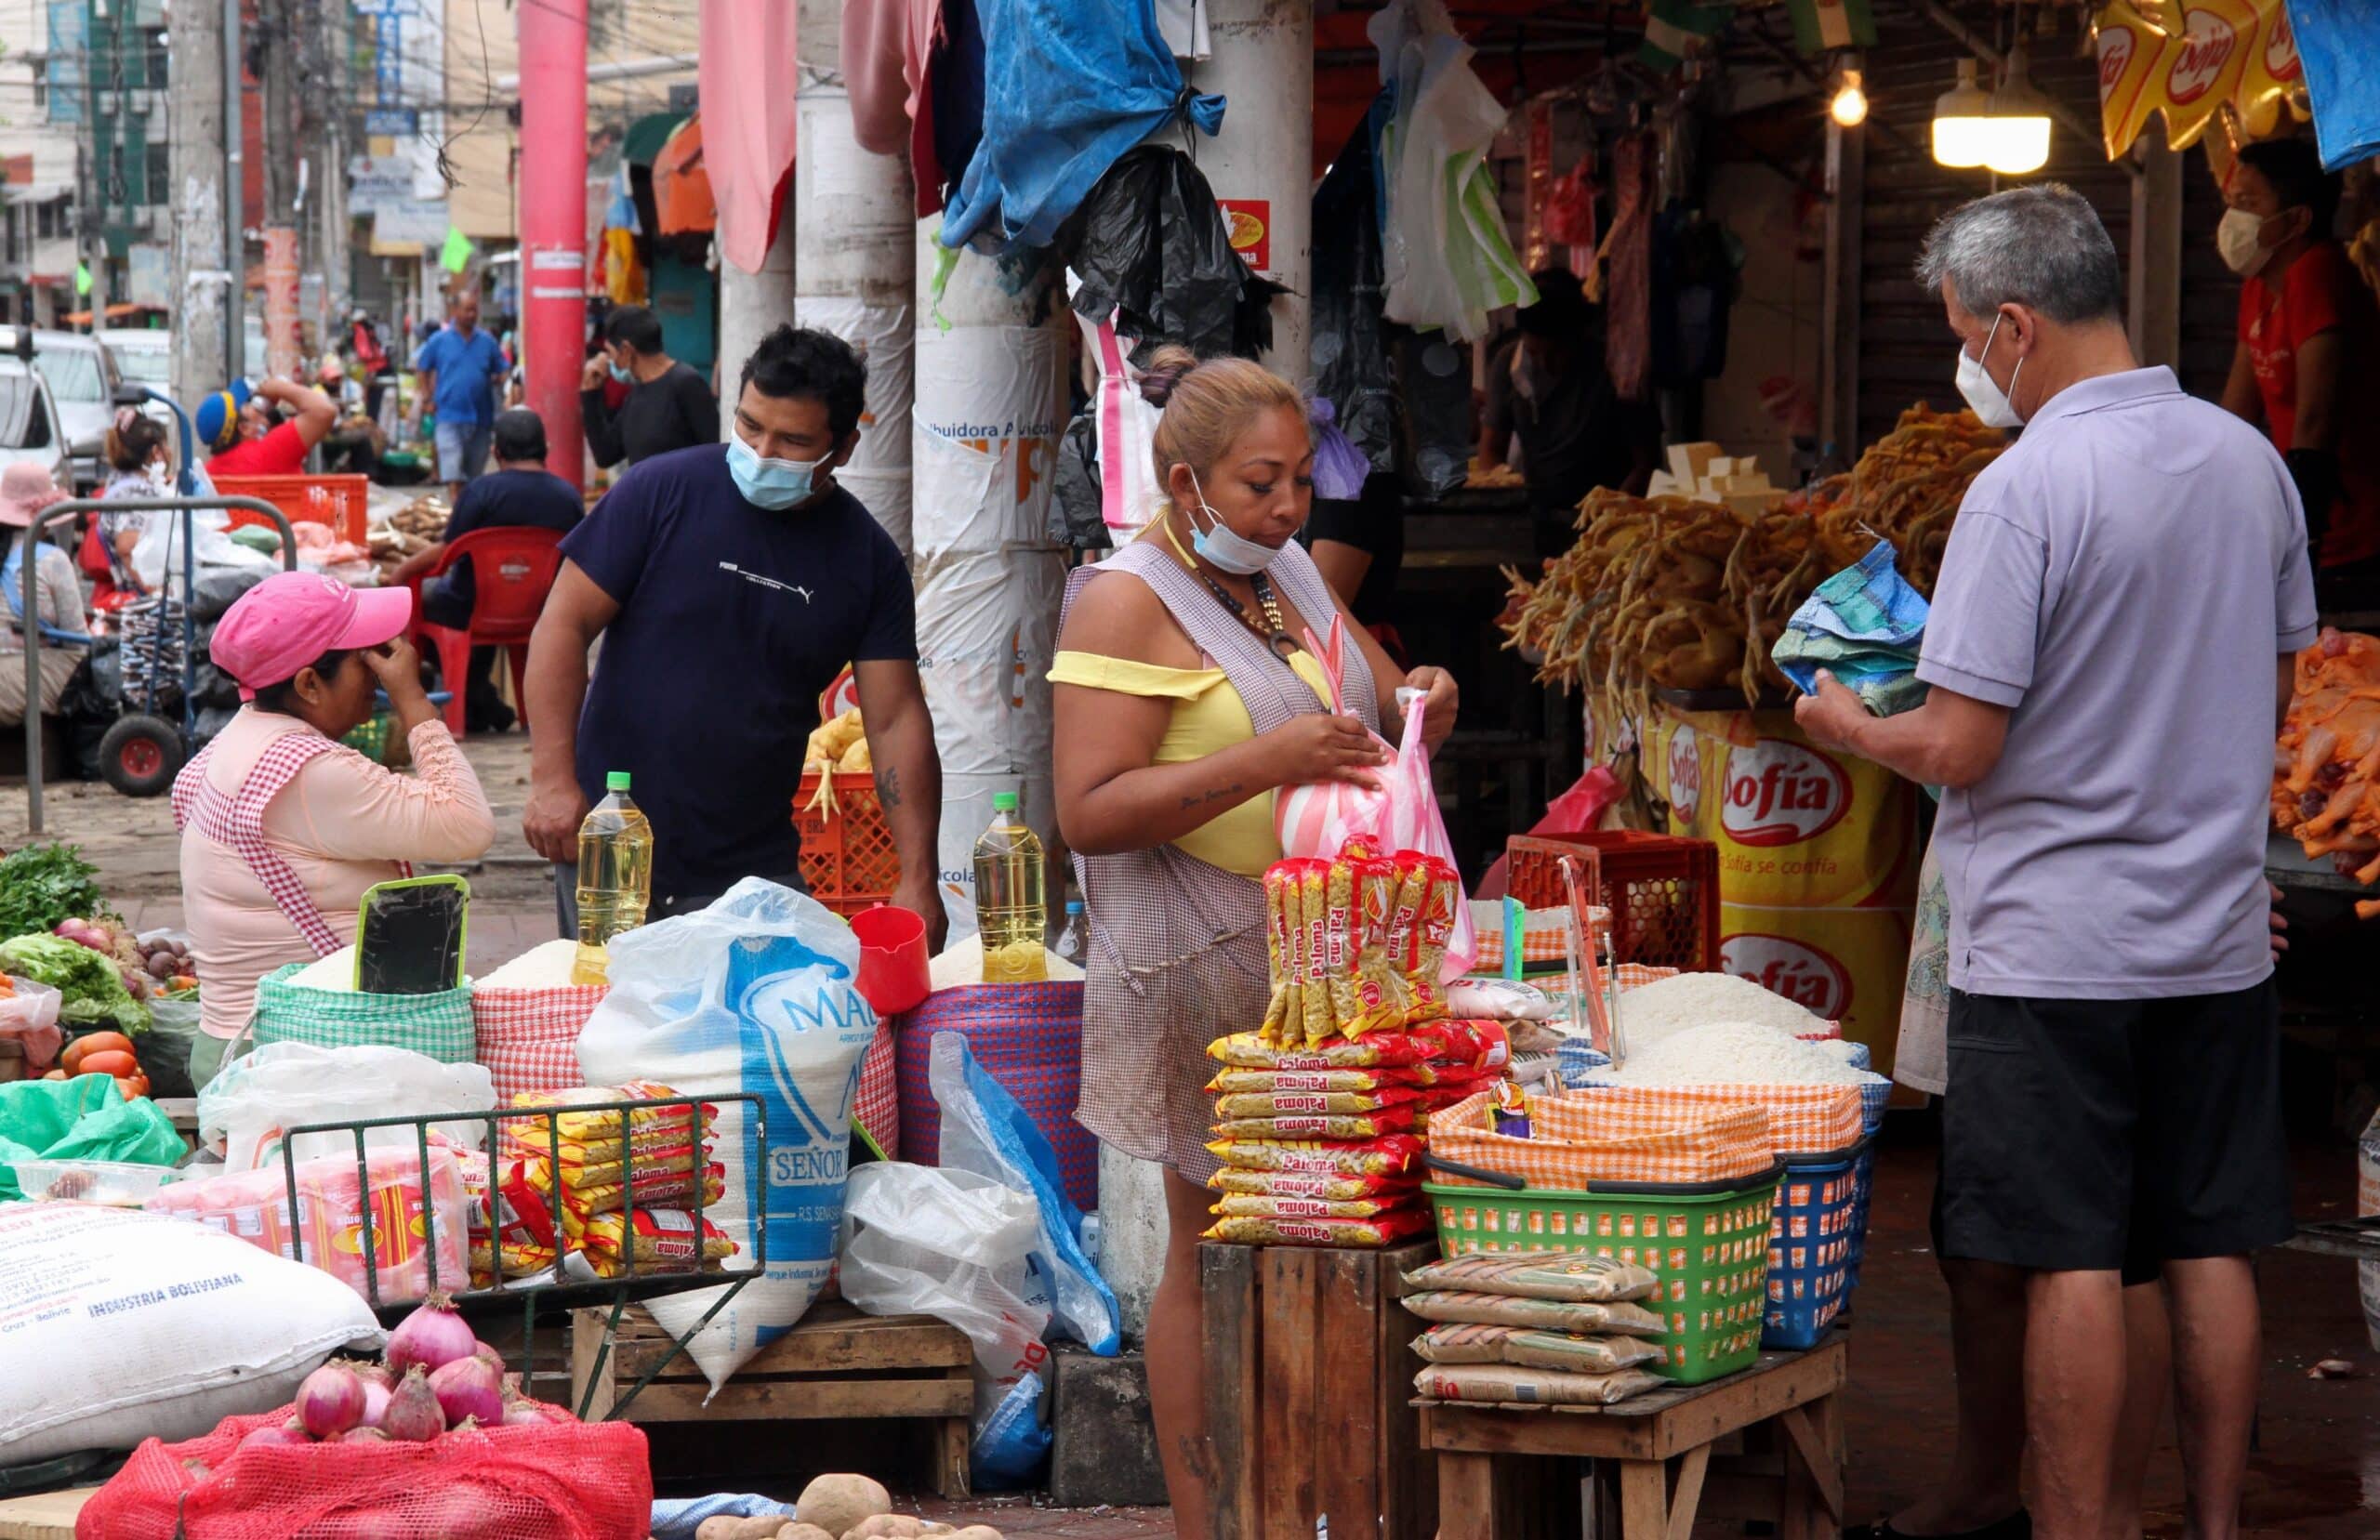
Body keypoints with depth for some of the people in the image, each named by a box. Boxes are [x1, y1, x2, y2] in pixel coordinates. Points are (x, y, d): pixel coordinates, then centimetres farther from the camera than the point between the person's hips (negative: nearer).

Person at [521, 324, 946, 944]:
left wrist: (918, 880, -8)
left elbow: (896, 720, 0)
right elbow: (564, 624, -5)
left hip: (755, 867, 2)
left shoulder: (868, 557, 2)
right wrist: (552, 779, -14)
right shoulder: (662, 491, -5)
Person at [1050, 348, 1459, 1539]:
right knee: (1215, 1255, -3)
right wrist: (1266, 762, -26)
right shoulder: (1126, 601, -9)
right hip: (1205, 969, -7)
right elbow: (1089, 812, -18)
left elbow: (1382, 715, 24)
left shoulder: (1291, 576, 14)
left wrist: (1422, 704, -1)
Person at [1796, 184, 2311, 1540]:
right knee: (2212, 1252, 11)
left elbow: (1959, 750, -17)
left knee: (2072, 1266, -1)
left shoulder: (2026, 489, -17)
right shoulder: (2250, 459, 5)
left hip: (2057, 949, -6)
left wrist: (1850, 725, 2)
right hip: (2220, 936, 7)